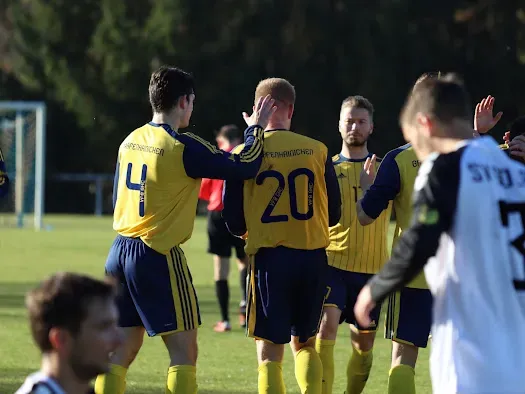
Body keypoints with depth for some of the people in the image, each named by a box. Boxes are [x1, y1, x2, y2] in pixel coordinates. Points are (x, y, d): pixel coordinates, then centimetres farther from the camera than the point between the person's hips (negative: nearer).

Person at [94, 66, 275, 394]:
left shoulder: (130, 142, 10)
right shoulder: (183, 146, -12)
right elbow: (245, 167, -11)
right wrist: (256, 128, 5)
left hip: (120, 252, 7)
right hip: (158, 256, -7)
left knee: (122, 351, 10)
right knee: (184, 351, -2)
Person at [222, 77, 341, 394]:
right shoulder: (317, 151, 0)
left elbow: (234, 223, -1)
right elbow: (334, 213, 7)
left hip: (269, 258, -2)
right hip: (313, 258, 2)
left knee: (270, 353, 3)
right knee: (305, 343, 20)